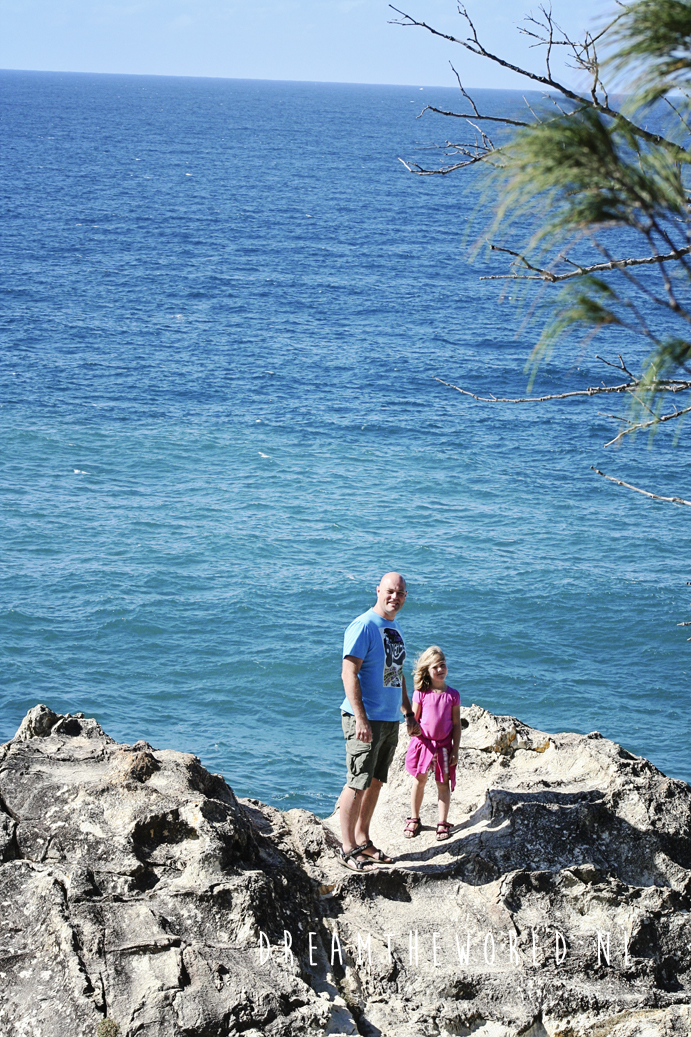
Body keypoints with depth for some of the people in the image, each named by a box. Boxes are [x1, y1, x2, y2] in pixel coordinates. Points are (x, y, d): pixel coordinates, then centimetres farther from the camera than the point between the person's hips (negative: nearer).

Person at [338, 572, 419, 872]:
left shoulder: (394, 629, 16)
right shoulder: (364, 626, -12)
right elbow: (349, 673, -18)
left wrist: (409, 715, 23)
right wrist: (360, 718, -24)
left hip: (390, 720, 8)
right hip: (366, 719, -8)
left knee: (375, 782, 13)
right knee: (358, 784, -6)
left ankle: (363, 840, 22)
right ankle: (347, 848, -2)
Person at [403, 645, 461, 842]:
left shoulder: (453, 695, 0)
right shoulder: (421, 694, -2)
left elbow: (457, 725, 3)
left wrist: (455, 750, 0)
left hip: (444, 745, 0)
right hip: (423, 743, 0)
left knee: (443, 784, 4)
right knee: (419, 780, 8)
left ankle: (442, 823, 11)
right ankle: (414, 820, 23)